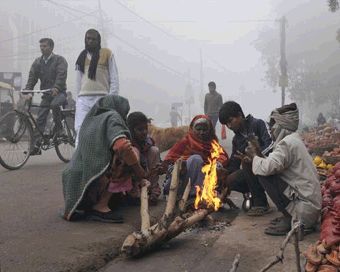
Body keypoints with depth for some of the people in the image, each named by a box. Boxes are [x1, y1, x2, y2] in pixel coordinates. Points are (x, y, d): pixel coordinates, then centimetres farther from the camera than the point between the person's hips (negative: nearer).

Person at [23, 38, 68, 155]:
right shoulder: (37, 62, 11)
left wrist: (56, 88, -36)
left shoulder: (59, 59, -3)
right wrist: (28, 91, -14)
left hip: (59, 92, -5)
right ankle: (36, 145, -4)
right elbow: (32, 77, 3)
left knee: (54, 104, -37)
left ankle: (59, 130, -20)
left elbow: (61, 75, -18)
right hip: (46, 94, 5)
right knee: (40, 119, -5)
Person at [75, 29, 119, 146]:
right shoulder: (82, 57, 18)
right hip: (83, 98, 3)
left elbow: (114, 77, 3)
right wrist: (78, 98, 12)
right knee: (80, 129, -8)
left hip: (101, 97, -3)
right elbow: (78, 79, 20)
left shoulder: (107, 54, 7)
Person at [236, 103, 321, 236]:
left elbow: (266, 168, -27)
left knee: (264, 176, -14)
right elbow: (273, 166, 13)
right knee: (268, 174, 16)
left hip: (305, 208, -10)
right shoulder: (294, 140, 15)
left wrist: (254, 155, -7)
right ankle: (289, 216, 14)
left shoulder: (287, 143, -17)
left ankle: (289, 219, -9)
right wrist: (256, 157, 9)